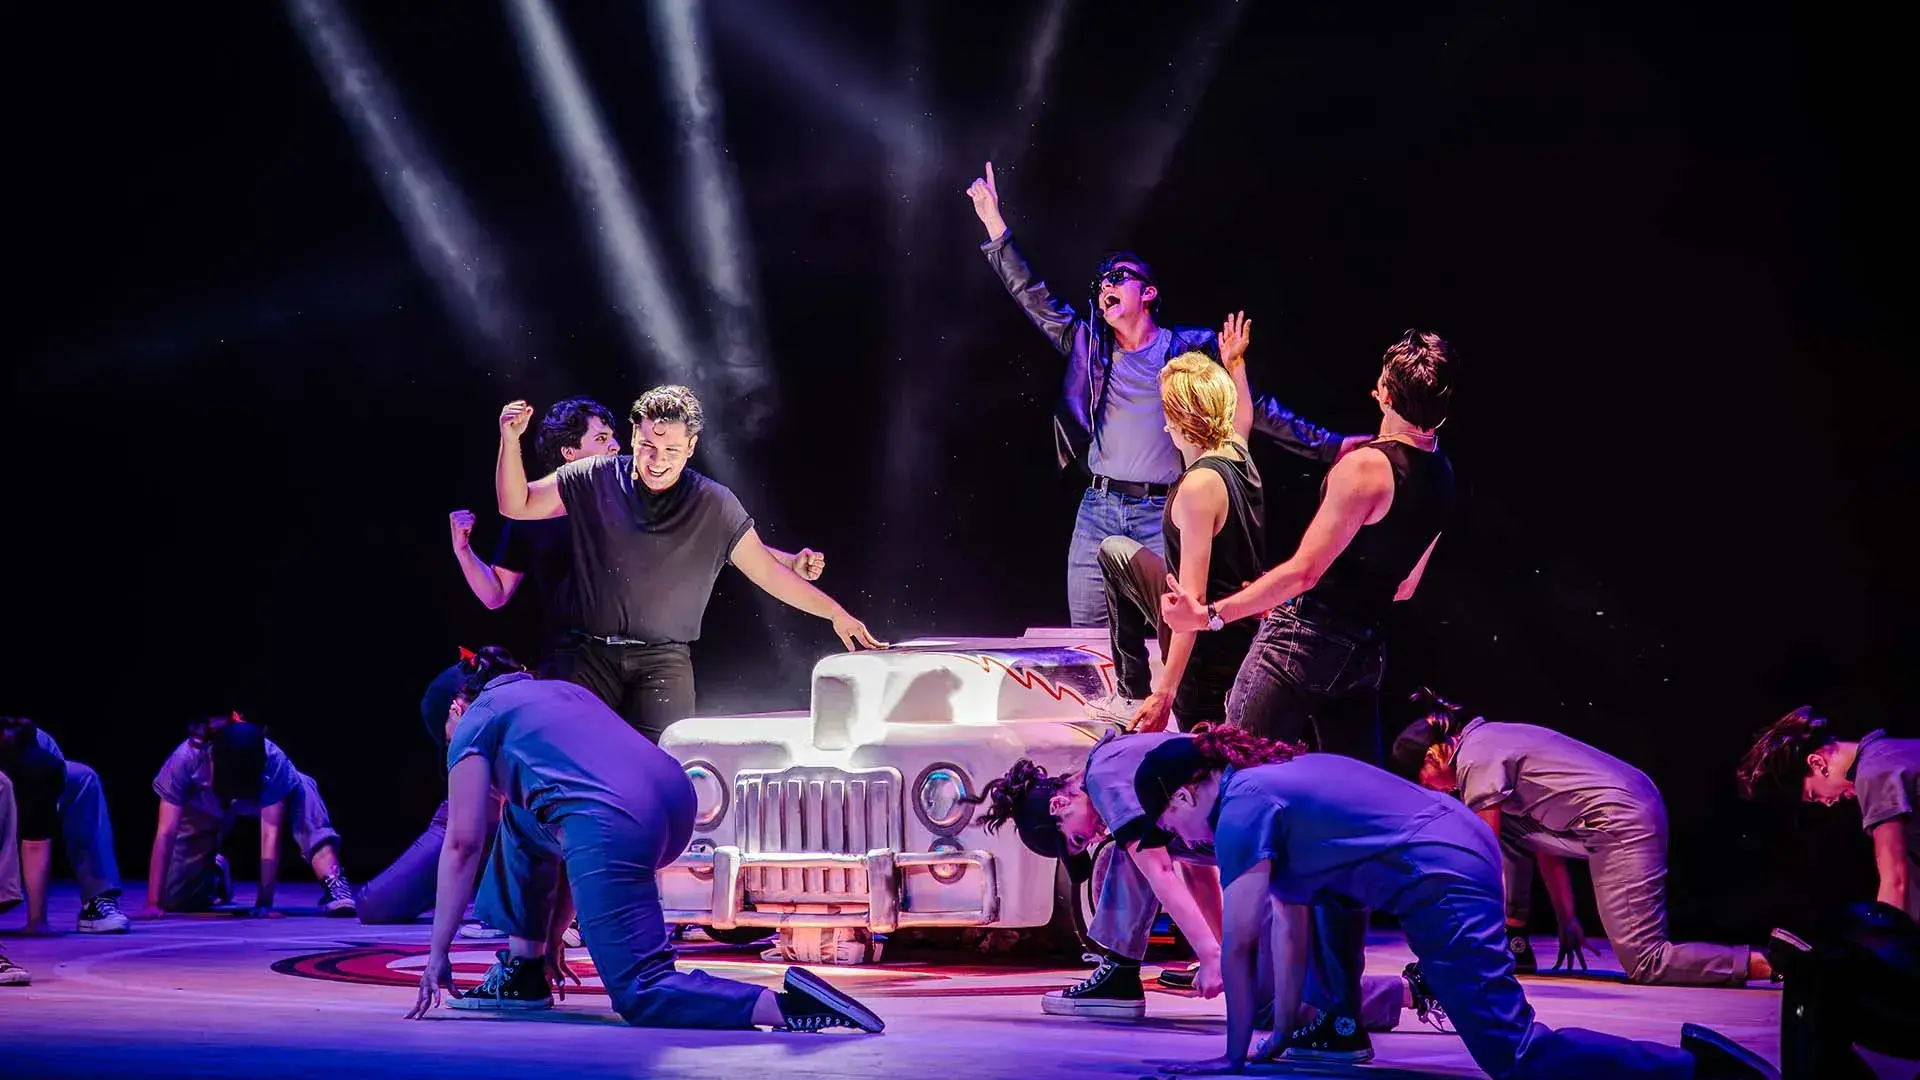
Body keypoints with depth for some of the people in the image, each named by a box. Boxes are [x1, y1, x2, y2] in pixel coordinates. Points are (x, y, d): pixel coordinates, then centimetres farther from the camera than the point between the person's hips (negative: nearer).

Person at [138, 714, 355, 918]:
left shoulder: (273, 761, -40)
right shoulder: (186, 759, -40)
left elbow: (270, 835, -41)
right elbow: (166, 834, -39)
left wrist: (264, 903, -44)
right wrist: (154, 903, -43)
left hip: (257, 799, -1)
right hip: (203, 811, 1)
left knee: (302, 790, -34)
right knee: (175, 898, -6)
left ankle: (332, 882, -37)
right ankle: (214, 872, 27)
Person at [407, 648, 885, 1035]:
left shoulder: (476, 720, 17)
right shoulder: (559, 691, 38)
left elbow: (463, 845, 10)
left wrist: (438, 955, 15)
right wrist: (551, 936, 44)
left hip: (613, 825, -8)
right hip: (677, 805, 8)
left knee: (642, 997, -7)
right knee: (524, 824, 32)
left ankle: (790, 1004, -26)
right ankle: (523, 972, 28)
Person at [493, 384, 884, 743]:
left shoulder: (714, 506, 2)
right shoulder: (595, 479, 4)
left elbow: (768, 571, 4)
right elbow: (517, 505, 10)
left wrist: (835, 612, -2)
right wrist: (510, 441, -4)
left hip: (664, 666, -1)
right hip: (591, 657, 1)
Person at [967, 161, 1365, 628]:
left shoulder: (1191, 348, 4)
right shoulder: (1089, 343, 14)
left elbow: (1254, 409, 6)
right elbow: (1034, 296, 15)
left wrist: (1329, 445, 1)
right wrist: (995, 225, 11)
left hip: (1163, 515, -3)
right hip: (1097, 508, 4)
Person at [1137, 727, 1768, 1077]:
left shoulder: (1242, 810, -8)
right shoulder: (1269, 777, 20)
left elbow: (1238, 947, -7)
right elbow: (1290, 925, 24)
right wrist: (1285, 1029, 25)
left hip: (1441, 881, -11)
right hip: (1462, 836, 11)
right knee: (1301, 882, 30)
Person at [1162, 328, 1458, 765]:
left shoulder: (1366, 466, -17)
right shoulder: (1440, 477, 8)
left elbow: (1303, 572, -19)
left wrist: (1209, 615, -16)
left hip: (1304, 639, -8)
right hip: (1364, 653, 8)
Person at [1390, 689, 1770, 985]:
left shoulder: (1475, 760, -7)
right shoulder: (1490, 740, 21)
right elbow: (1543, 841, 22)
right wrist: (1567, 921, 21)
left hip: (1620, 824, -10)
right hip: (1637, 807, 10)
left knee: (1644, 964, -12)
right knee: (1507, 827, 18)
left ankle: (1767, 962, -19)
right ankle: (1514, 948, 17)